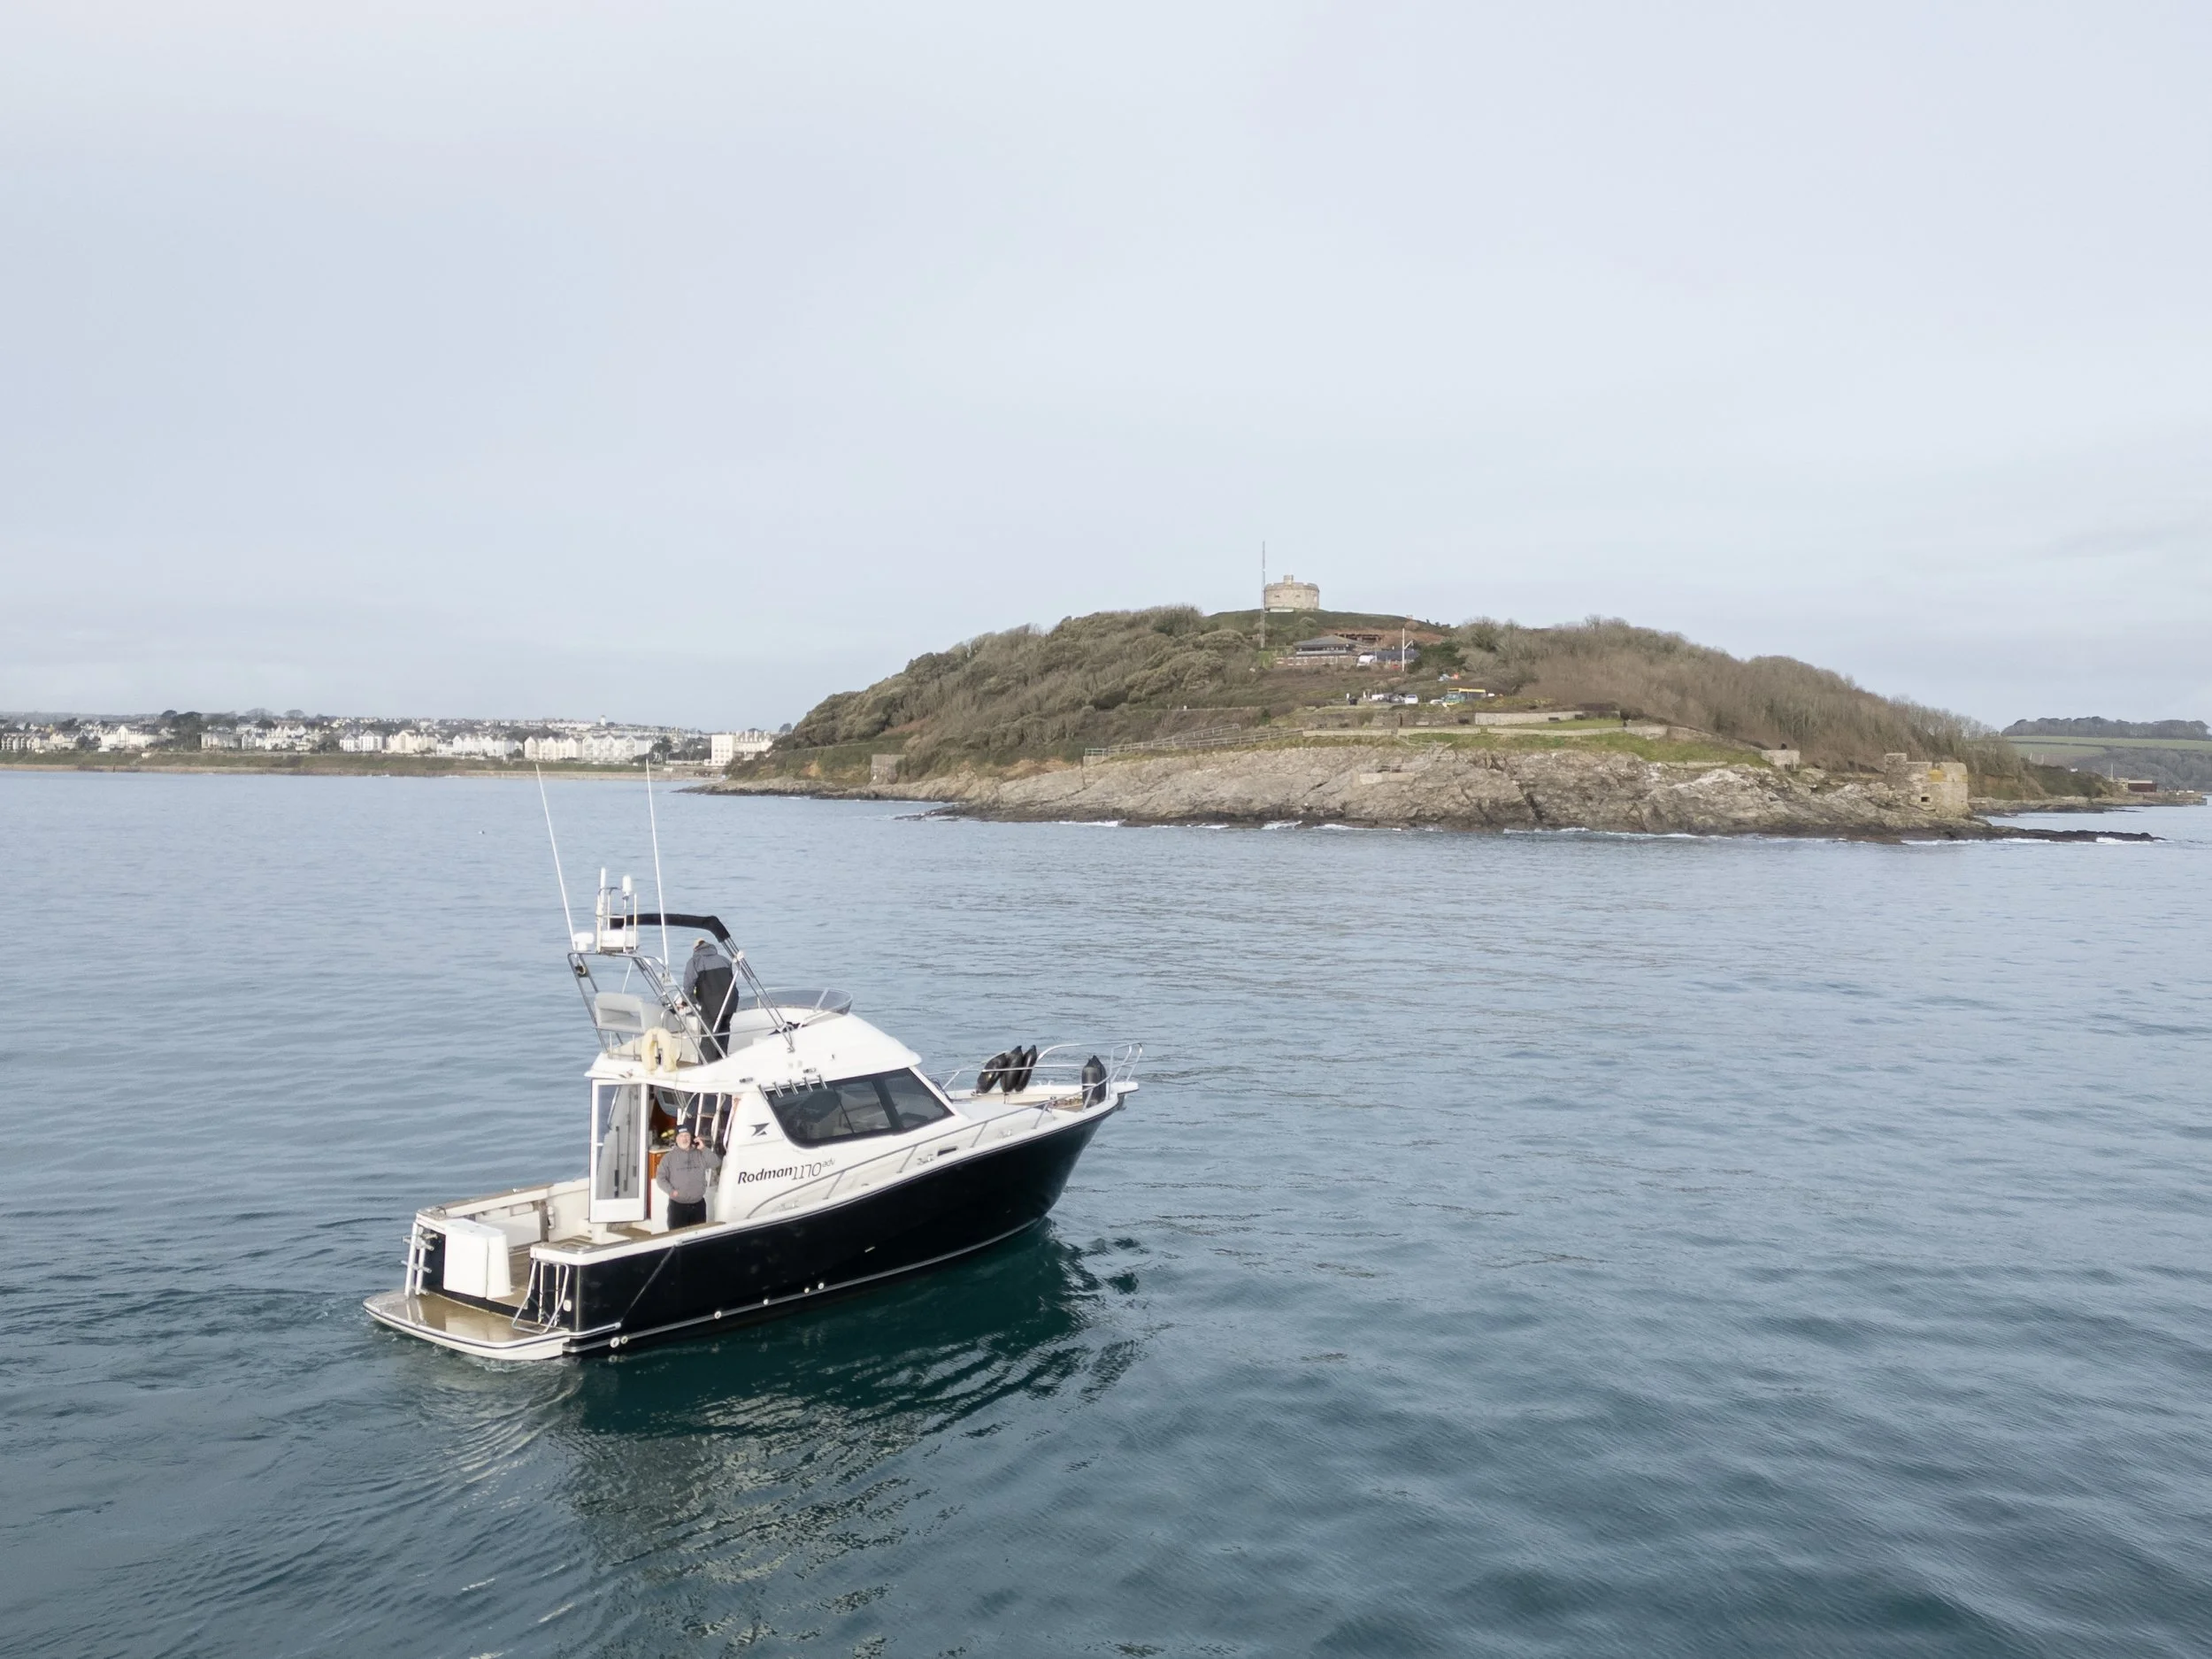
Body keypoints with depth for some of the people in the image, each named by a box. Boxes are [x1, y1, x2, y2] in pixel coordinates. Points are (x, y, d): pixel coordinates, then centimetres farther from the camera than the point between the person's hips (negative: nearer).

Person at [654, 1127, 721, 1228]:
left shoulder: (700, 1154, 6)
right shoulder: (669, 1157, 0)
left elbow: (716, 1164, -4)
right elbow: (660, 1177, -2)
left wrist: (704, 1149, -9)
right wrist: (671, 1191, -15)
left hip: (698, 1204, 3)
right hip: (677, 1205, -2)